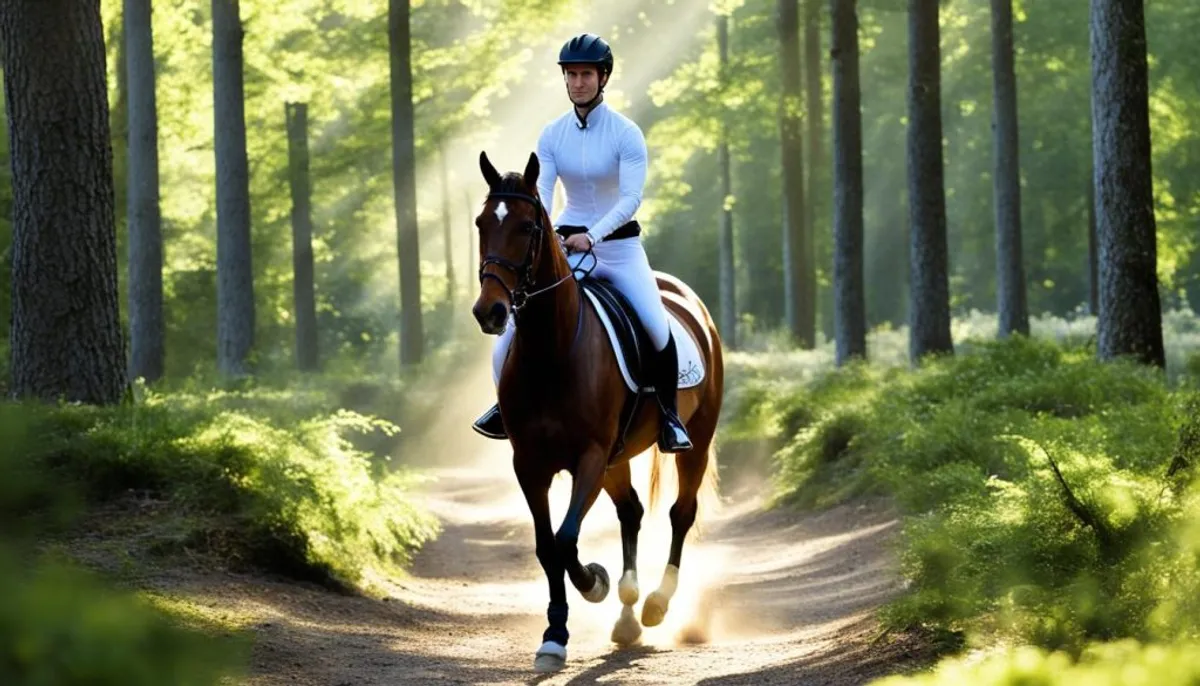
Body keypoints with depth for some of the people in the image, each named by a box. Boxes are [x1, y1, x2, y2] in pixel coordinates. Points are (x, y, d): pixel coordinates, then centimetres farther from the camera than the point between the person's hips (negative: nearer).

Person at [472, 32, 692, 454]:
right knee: (514, 322, -8)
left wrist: (592, 235, -33)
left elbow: (631, 198, -20)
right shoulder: (552, 135, 0)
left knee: (659, 330, -20)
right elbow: (540, 192, -8)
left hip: (619, 245, -3)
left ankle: (669, 417, -1)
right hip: (567, 245, 3)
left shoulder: (626, 134, -11)